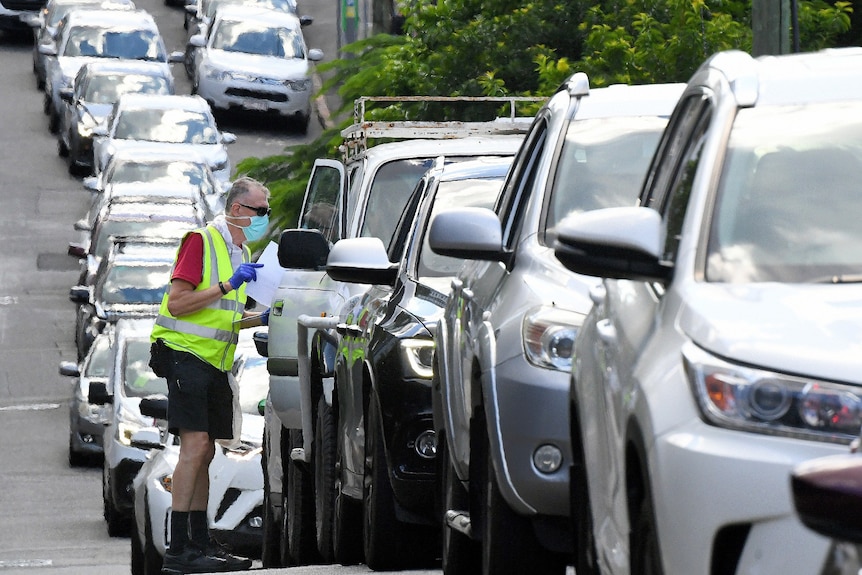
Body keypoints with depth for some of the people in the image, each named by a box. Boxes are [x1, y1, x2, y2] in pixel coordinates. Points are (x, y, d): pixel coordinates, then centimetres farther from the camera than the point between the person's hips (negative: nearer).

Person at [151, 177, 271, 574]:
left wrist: (260, 318, 12)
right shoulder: (202, 242, -11)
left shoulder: (241, 252, 18)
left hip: (215, 362, 9)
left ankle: (201, 542, 14)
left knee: (204, 452, 10)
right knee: (195, 444, -17)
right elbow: (176, 303, -18)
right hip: (185, 353, -9)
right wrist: (227, 286, -22)